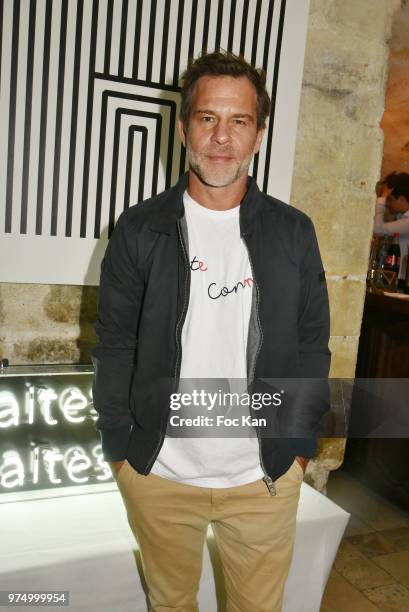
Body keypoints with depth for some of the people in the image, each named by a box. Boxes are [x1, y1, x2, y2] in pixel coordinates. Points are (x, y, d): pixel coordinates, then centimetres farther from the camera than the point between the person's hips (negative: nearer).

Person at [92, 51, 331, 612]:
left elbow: (312, 344, 2)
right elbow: (115, 348, -3)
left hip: (266, 478, 1)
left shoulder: (294, 232, -3)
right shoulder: (140, 229, -6)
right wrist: (119, 449, -1)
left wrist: (300, 445, 2)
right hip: (158, 475, 0)